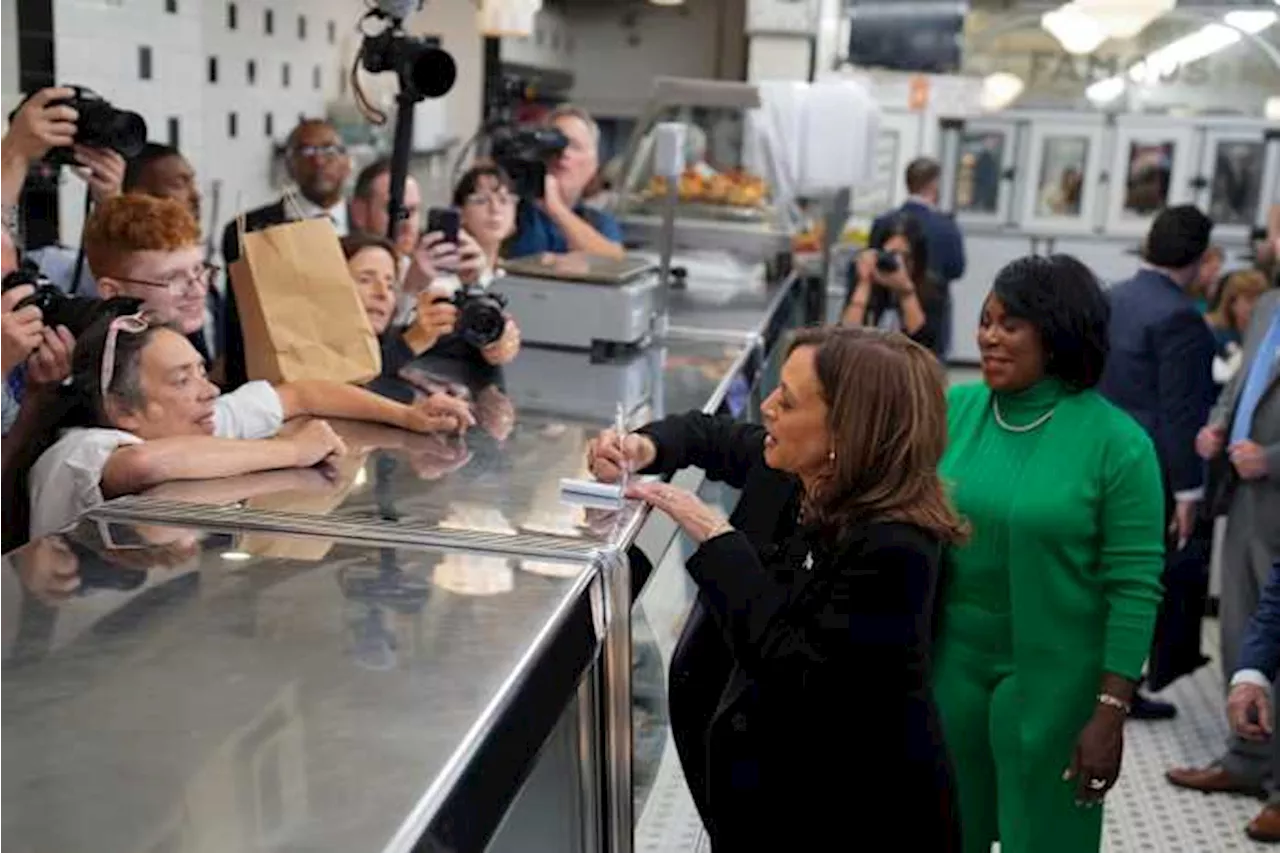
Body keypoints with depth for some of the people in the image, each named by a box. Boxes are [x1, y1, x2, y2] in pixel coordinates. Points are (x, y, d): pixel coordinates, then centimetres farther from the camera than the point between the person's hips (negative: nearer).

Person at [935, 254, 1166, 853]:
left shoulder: (1116, 442, -13)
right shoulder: (953, 410, -3)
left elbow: (1135, 587, -12)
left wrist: (1111, 712, -13)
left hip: (1053, 677, -3)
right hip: (951, 659, 4)